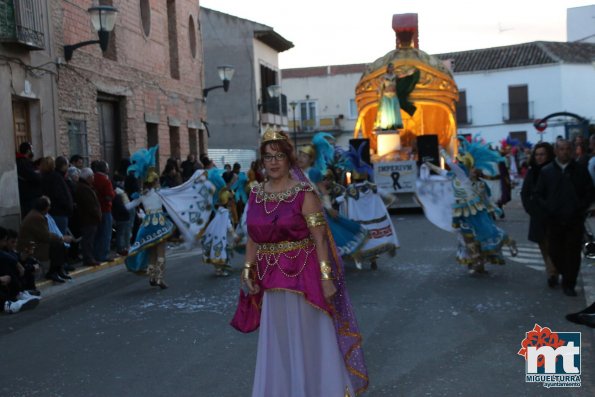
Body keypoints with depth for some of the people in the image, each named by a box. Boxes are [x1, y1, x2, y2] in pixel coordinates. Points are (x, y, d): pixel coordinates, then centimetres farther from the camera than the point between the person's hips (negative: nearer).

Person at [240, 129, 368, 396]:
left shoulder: (304, 194, -10)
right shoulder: (256, 195, 5)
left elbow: (319, 239, -13)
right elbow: (253, 238, 10)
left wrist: (326, 277, -18)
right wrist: (248, 270, 2)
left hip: (303, 275, -4)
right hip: (271, 279, 5)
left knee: (308, 340, 7)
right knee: (278, 344, 14)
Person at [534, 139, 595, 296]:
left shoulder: (580, 170, 3)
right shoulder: (546, 171, 5)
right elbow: (538, 194, 7)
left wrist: (580, 207, -7)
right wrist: (547, 208, -6)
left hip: (575, 220, -1)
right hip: (554, 220, 1)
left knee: (573, 253, 0)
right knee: (555, 252, 6)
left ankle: (569, 284, 10)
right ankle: (567, 277, 29)